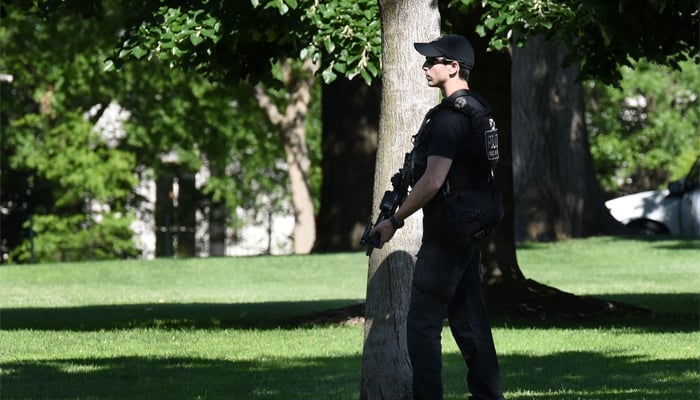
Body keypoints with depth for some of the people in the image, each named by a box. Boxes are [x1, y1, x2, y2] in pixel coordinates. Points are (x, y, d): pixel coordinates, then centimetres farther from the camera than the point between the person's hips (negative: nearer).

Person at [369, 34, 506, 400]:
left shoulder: (448, 118, -17)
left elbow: (432, 182, -21)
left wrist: (394, 221, -13)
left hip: (445, 233, -10)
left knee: (422, 323, -8)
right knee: (469, 321, 13)